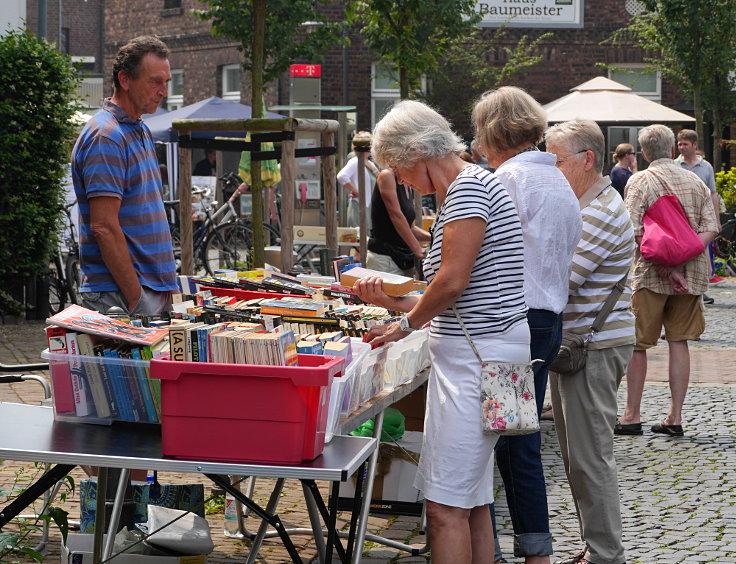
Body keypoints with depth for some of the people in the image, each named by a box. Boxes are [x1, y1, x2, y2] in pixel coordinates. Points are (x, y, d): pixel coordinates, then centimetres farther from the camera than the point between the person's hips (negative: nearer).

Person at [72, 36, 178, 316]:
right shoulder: (105, 137, -13)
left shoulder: (141, 131, 18)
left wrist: (163, 287, 15)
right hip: (119, 297, -9)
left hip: (155, 290, 9)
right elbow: (104, 227, -19)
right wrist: (135, 298, -20)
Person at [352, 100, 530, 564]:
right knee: (473, 500, 12)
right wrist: (394, 301, 18)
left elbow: (452, 282, -19)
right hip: (477, 349, 11)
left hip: (477, 352, -11)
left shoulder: (468, 186, -12)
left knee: (446, 506, -10)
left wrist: (408, 325, -2)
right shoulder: (465, 187, 20)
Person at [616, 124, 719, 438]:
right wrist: (680, 257, -10)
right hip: (690, 275, 4)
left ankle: (632, 416, 8)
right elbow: (710, 229, 1)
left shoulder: (640, 181, -6)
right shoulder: (696, 182, 8)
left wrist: (665, 268, -16)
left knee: (637, 344, 5)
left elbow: (636, 232, -16)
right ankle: (675, 418, 6)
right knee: (679, 342, 7)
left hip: (651, 274, -4)